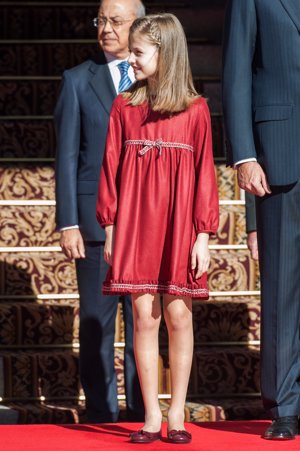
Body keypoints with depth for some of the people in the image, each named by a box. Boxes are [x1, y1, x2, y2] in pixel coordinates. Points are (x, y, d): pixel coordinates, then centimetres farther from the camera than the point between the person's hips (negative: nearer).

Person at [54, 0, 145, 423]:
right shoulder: (78, 81, 5)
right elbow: (66, 157, 2)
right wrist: (68, 223, -5)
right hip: (96, 219, -2)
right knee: (96, 322, 2)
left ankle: (142, 412, 12)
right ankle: (101, 414, 8)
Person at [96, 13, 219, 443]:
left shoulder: (195, 110, -1)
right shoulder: (124, 106, 5)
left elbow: (204, 174, -1)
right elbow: (111, 167, 6)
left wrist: (203, 235, -4)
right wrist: (109, 227, 2)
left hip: (178, 224, -1)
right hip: (135, 222, 2)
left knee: (179, 315, 2)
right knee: (144, 316, 1)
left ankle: (177, 415, 10)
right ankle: (151, 417, 6)